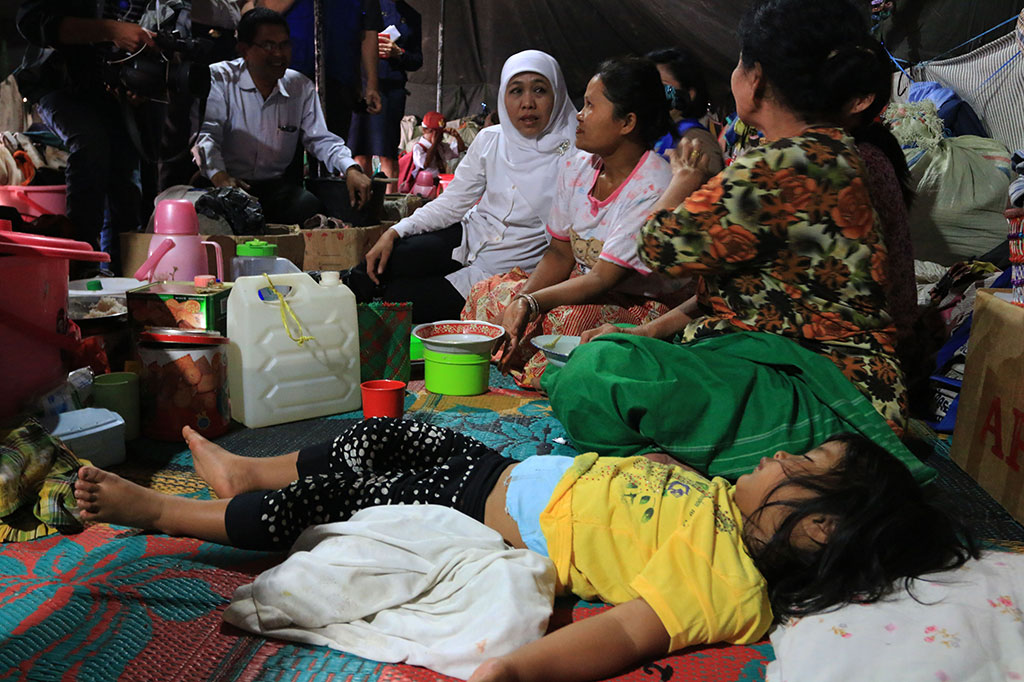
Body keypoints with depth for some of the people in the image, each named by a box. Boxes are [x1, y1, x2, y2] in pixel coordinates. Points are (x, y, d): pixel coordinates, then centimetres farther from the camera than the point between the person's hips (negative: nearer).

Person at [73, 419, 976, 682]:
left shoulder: (722, 583, -28)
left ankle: (158, 510, 23)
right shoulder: (732, 504, -2)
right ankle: (241, 472, 43)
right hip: (515, 471, 8)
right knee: (380, 436, 18)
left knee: (314, 505, -2)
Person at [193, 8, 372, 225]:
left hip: (277, 184, 3)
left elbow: (320, 138, 11)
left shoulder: (300, 87, 10)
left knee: (309, 206, -29)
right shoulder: (219, 79, -1)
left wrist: (350, 169, -10)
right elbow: (207, 132, -10)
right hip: (230, 184, -3)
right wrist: (218, 175, -31)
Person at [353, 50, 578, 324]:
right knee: (379, 265, -13)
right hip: (470, 237, 4)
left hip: (506, 269, -4)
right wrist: (393, 233, -6)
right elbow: (452, 202, 5)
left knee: (397, 300, -12)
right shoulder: (490, 140, 1)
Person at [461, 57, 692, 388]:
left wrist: (530, 304, -34)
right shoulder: (577, 167, 1)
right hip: (580, 284, 7)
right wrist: (522, 298, -13)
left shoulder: (654, 188, -22)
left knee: (572, 316, -36)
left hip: (646, 305, -7)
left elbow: (602, 279, -25)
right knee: (486, 293, -9)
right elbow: (560, 253, 5)